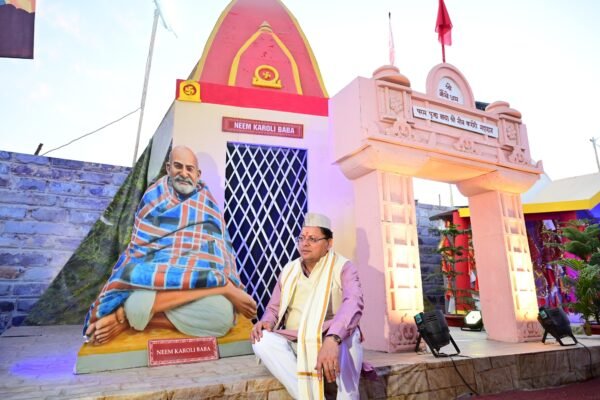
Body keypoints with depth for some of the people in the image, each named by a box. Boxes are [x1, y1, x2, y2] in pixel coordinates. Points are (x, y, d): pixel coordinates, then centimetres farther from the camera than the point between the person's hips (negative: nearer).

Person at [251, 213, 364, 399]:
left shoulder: (343, 267, -6)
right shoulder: (289, 270, 10)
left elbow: (353, 303, -25)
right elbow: (274, 307, 16)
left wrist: (333, 338, -45)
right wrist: (267, 321, -11)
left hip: (329, 343, -4)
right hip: (294, 344, 4)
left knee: (346, 339, -36)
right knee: (262, 340, -25)